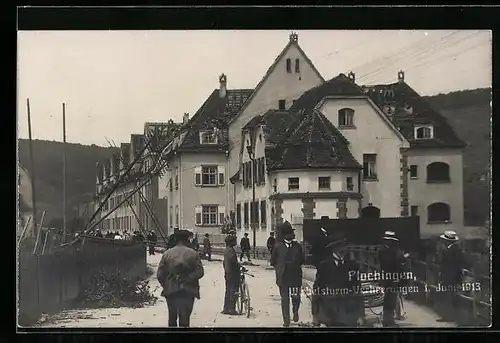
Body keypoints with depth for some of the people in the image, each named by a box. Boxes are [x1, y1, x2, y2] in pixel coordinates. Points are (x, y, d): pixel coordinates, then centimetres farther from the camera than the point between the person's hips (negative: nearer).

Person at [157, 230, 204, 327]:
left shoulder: (167, 253, 2)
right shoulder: (193, 254, -1)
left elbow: (160, 274, -1)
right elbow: (200, 272, -10)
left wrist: (166, 286, 10)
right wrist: (187, 279, -7)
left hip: (170, 291, 2)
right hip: (188, 292, -2)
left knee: (172, 318, 17)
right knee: (184, 318, 2)